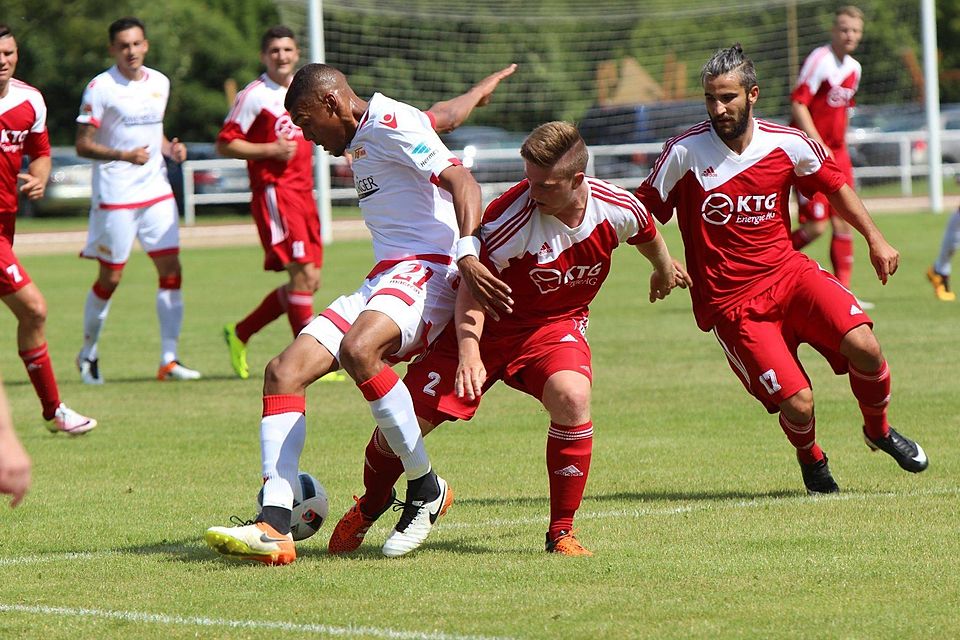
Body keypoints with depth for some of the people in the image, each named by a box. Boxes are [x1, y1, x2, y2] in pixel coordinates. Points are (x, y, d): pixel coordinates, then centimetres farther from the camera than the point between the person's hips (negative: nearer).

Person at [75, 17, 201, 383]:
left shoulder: (159, 83, 10)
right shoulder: (101, 88, -9)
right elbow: (83, 145, -10)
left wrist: (169, 148, 5)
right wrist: (124, 155, -23)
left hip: (156, 190, 5)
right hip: (115, 197, -5)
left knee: (171, 270, -4)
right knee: (110, 278, 1)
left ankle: (169, 360, -1)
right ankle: (88, 352, 21)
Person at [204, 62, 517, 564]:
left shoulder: (391, 124, -6)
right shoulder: (361, 138, 23)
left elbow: (462, 182, -17)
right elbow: (444, 114, 40)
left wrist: (466, 252, -33)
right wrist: (488, 84, 60)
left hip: (427, 271, -10)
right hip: (382, 280, 10)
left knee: (357, 349, -37)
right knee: (283, 372, -6)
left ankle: (427, 489, -20)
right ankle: (274, 527, -17)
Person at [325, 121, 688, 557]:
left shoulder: (617, 209, -16)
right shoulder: (509, 217, -28)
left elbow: (649, 238, 10)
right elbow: (471, 293, -24)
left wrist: (665, 272, 31)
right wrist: (469, 354, -41)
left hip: (555, 325, 2)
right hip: (490, 325, -2)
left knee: (571, 396, -32)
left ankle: (562, 532, -16)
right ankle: (371, 505, 26)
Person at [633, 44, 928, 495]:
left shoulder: (787, 145, -2)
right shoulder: (685, 152, -10)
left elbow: (834, 185, 16)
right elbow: (643, 213, -1)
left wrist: (875, 239, 14)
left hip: (789, 273, 3)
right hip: (731, 301, -3)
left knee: (863, 346, -21)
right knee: (797, 403, -15)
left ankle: (878, 430, 11)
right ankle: (810, 459, 23)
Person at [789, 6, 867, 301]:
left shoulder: (854, 68, 11)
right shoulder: (819, 61, -14)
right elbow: (797, 105, -19)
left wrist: (839, 146, 16)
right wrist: (819, 145, -23)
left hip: (837, 152, 8)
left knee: (844, 223, 2)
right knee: (816, 226, -10)